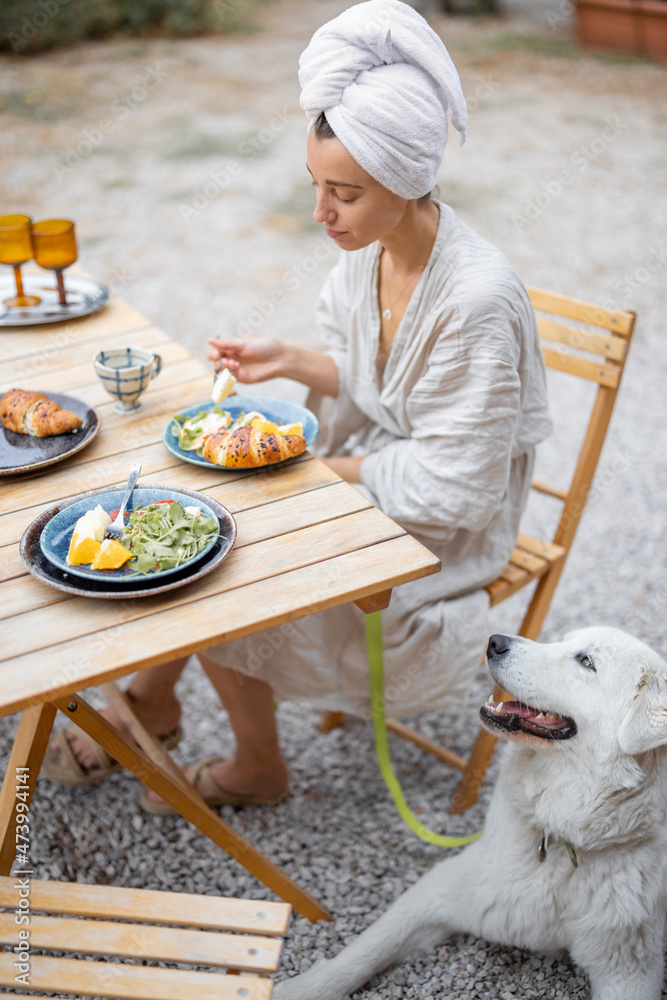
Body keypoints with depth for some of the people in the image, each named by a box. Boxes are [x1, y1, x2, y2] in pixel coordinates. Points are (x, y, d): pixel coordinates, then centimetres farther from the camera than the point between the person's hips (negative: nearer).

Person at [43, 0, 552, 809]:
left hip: (432, 539, -7)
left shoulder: (476, 300, -31)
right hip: (361, 472, 7)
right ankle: (152, 698, 22)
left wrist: (312, 466, -18)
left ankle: (257, 769, 18)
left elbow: (451, 488, -25)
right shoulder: (368, 250, -7)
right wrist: (291, 363, -8)